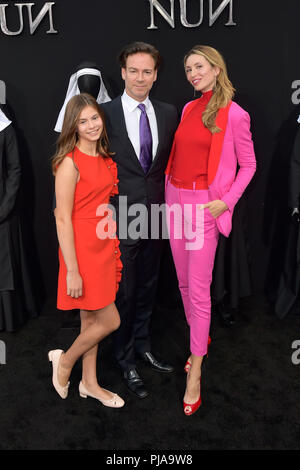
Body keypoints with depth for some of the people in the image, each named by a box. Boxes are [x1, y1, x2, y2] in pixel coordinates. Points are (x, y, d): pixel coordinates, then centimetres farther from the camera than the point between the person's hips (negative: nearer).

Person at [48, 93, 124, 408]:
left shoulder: (103, 158, 10)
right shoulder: (70, 163, -15)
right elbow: (63, 219, -17)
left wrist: (114, 249, 16)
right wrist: (72, 271, -18)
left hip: (103, 246, 8)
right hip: (82, 248, -7)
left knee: (91, 319, 17)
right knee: (109, 321, 0)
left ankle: (90, 383, 33)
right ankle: (64, 361, 25)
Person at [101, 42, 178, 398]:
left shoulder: (169, 114, 4)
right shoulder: (104, 114, -7)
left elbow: (171, 164, 10)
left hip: (155, 217, 4)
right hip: (120, 220, -4)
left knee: (147, 288, 17)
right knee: (124, 292, 7)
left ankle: (142, 346, 39)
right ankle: (125, 360, 28)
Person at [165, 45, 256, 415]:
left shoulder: (234, 115, -6)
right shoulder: (188, 109, 12)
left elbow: (248, 165, -1)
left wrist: (226, 201, -12)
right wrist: (170, 188, 8)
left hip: (203, 204, -6)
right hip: (176, 198, 6)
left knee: (198, 288, -4)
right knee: (184, 281, 13)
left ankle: (195, 371, 8)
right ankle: (200, 336, 35)